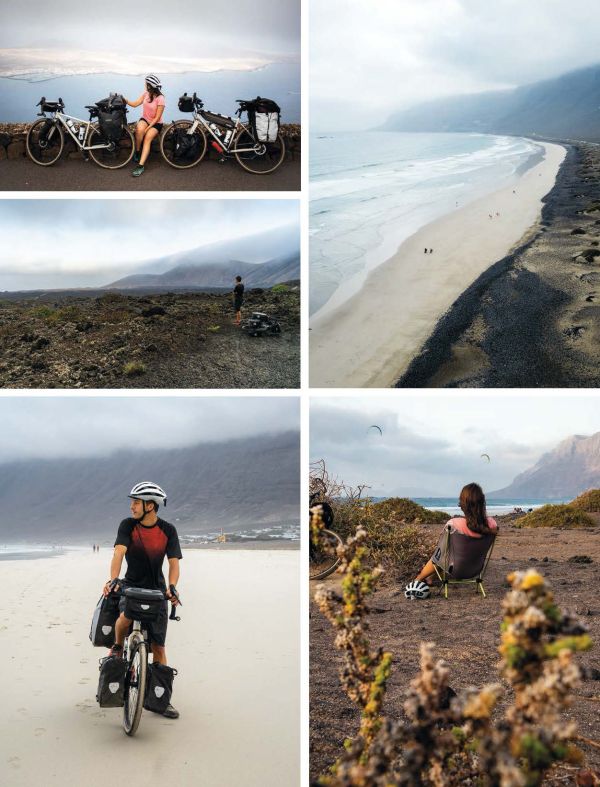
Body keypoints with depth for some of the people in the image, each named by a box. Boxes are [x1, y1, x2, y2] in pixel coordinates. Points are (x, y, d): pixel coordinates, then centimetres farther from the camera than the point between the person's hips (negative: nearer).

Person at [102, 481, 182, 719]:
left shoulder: (167, 530, -6)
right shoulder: (128, 525, -8)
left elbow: (174, 563, -12)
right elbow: (119, 552, -22)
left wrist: (172, 587, -31)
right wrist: (113, 579, -39)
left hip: (156, 591, 1)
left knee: (158, 646, 0)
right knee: (125, 616, -34)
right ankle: (117, 648, -1)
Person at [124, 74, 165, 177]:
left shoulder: (160, 98, -18)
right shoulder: (146, 93, -2)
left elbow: (157, 118, -17)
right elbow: (135, 104, -2)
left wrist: (148, 128, -23)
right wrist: (125, 100, -16)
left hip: (156, 123, -4)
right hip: (145, 119, 4)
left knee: (148, 138, -30)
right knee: (139, 129, -33)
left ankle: (140, 166, -38)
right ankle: (137, 151, -11)